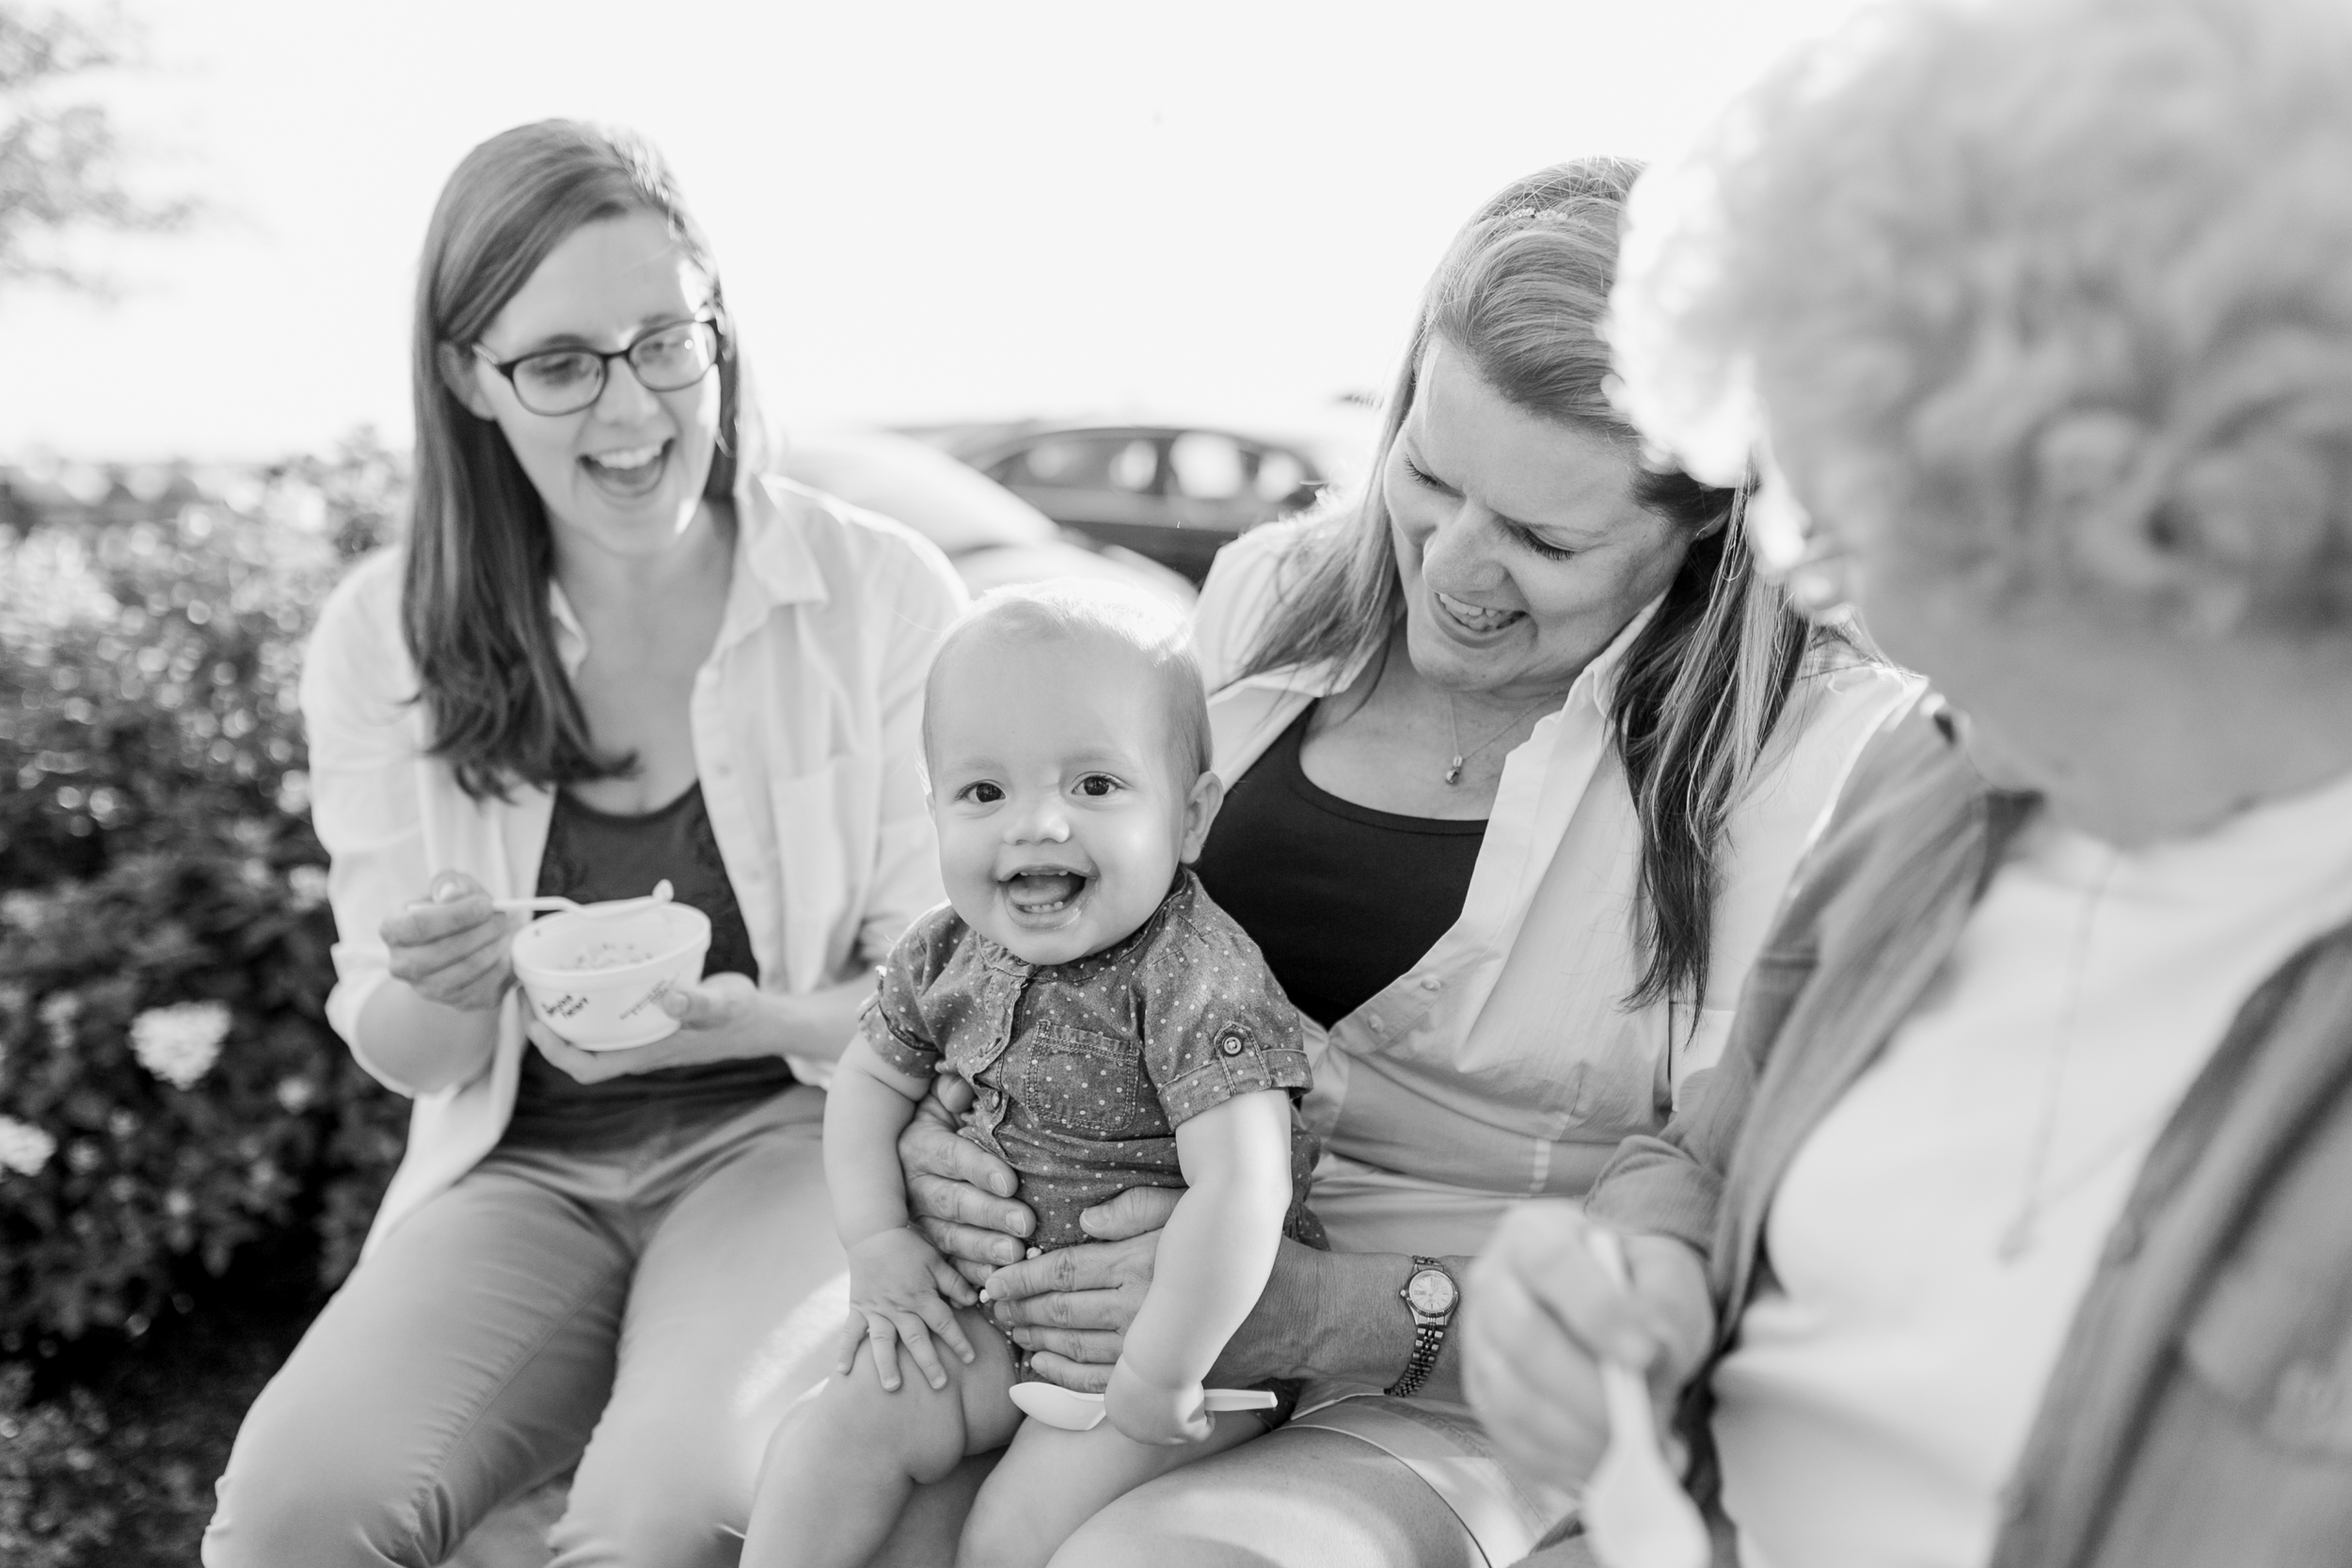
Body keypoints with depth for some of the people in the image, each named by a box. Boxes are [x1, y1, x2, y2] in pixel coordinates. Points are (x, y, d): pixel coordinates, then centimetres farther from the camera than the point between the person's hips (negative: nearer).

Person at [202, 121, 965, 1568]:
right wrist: (436, 989, -20)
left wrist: (759, 1018, -23)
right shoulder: (385, 640, -1)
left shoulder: (883, 595, -8)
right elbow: (403, 1054, 5)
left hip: (802, 1134, -2)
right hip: (523, 1165, 2)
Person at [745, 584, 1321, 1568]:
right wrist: (878, 1242, -2)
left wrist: (1157, 1377, -30)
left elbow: (1240, 1193, -33)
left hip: (1185, 1323, -6)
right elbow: (871, 1080, 11)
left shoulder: (1196, 979, -27)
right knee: (833, 1437, -2)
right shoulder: (947, 954, -5)